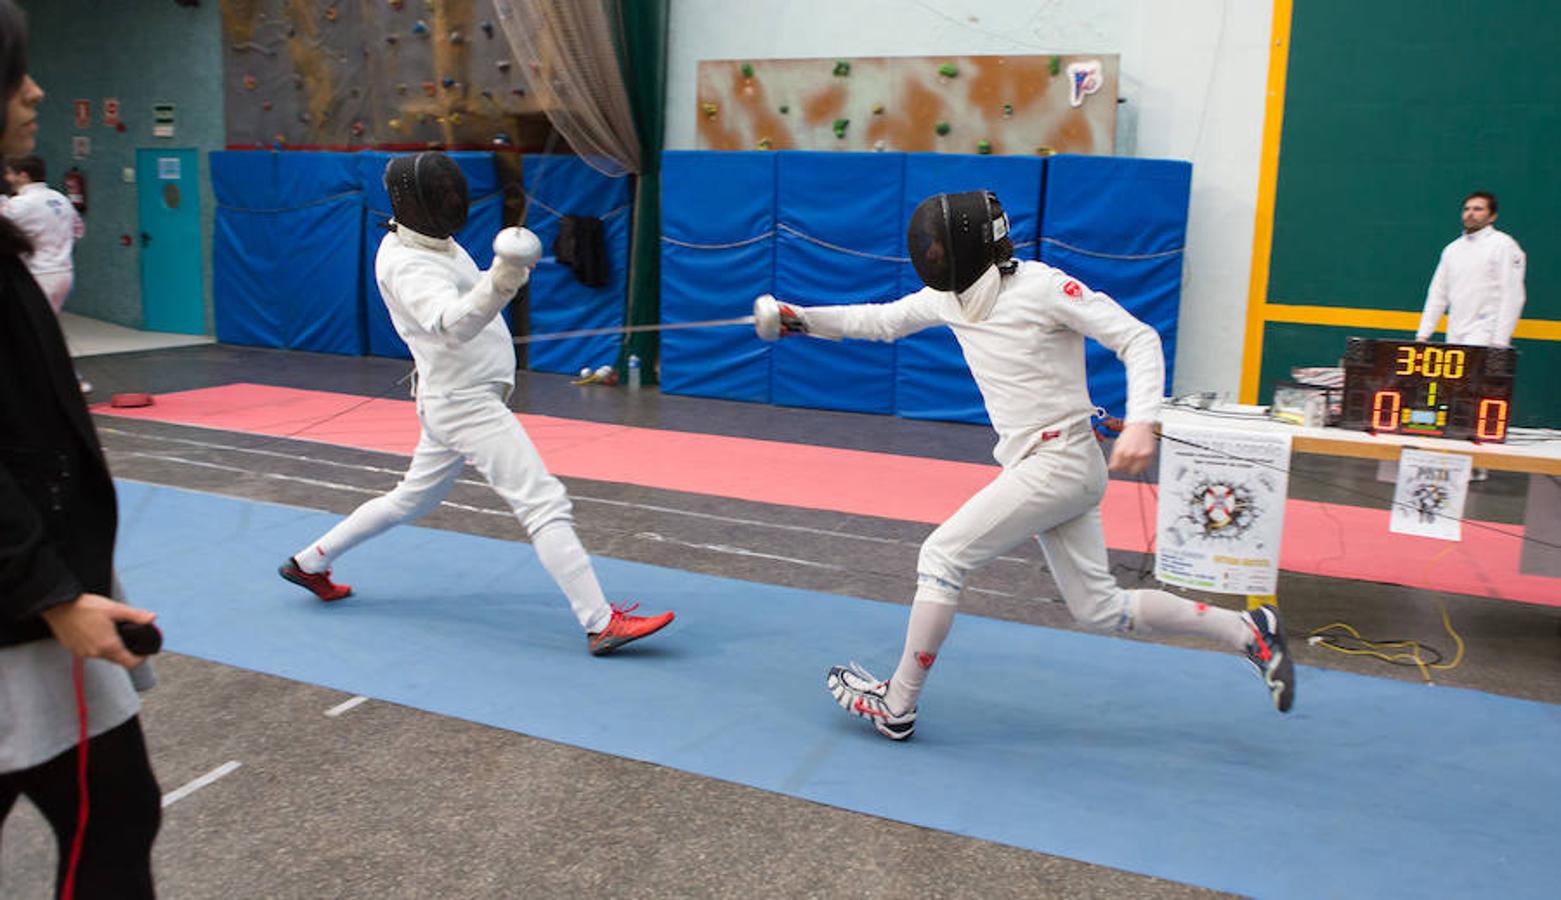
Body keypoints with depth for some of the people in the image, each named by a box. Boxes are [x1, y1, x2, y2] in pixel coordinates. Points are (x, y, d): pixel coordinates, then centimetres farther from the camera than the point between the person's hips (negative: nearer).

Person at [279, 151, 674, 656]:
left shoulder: (434, 241, 8)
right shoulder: (405, 264, -21)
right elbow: (455, 324, -41)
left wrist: (509, 271, 11)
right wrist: (502, 280, -58)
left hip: (461, 399, 10)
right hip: (465, 403, -10)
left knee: (413, 500, 25)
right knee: (545, 505, -13)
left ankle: (310, 563, 38)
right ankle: (602, 625, -14)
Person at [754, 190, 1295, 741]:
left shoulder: (1043, 286, -17)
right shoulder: (951, 296, 5)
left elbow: (1139, 339, -16)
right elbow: (878, 321, 14)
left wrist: (1141, 422, -31)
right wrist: (800, 319, 3)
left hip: (1058, 464, -8)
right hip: (1045, 467, 8)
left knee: (940, 558, -6)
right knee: (1100, 608, 12)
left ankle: (896, 706, 8)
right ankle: (1249, 632, 23)